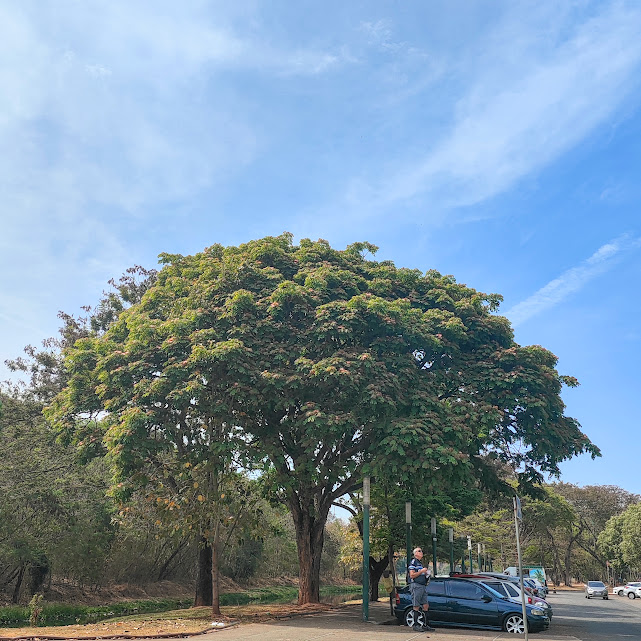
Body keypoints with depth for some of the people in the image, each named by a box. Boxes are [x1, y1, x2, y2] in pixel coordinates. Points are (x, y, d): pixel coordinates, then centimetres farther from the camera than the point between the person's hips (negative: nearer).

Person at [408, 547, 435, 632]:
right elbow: (412, 575, -16)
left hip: (423, 586, 9)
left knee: (426, 606, 7)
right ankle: (415, 625, 1)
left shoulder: (420, 563, 21)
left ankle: (426, 625, 12)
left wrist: (427, 574, 10)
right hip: (416, 586, -9)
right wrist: (422, 571, -15)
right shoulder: (413, 562, -7)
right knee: (416, 607, -4)